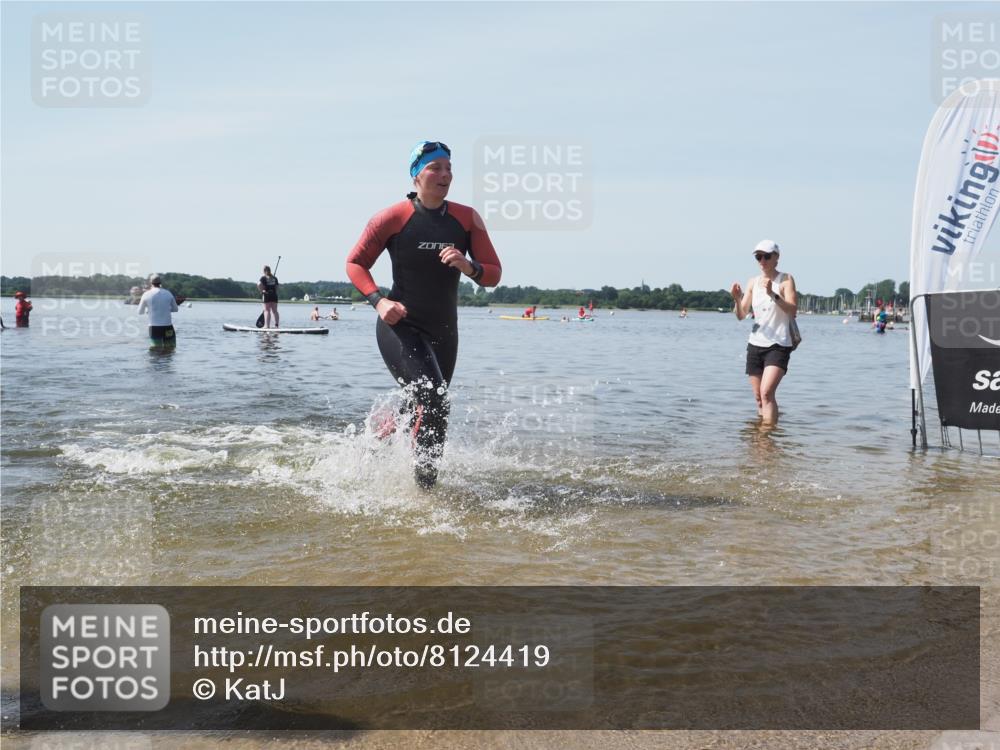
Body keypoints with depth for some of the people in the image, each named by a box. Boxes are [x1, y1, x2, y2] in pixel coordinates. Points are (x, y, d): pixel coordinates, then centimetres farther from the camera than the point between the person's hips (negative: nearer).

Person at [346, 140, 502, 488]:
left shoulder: (468, 219, 1)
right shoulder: (393, 218, -8)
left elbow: (493, 275, 2)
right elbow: (355, 263, 0)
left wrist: (468, 267, -21)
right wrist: (379, 301, -16)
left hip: (443, 332, 5)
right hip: (400, 328, -5)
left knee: (426, 410, 17)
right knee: (434, 401, -22)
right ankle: (424, 483, -8)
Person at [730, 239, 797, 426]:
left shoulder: (786, 280, -4)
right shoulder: (753, 282, 9)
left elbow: (792, 309, -17)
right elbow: (741, 315, 5)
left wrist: (772, 294, -30)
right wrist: (737, 299, -15)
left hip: (778, 346, -5)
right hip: (755, 345, 5)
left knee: (767, 392, -21)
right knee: (758, 396, 11)